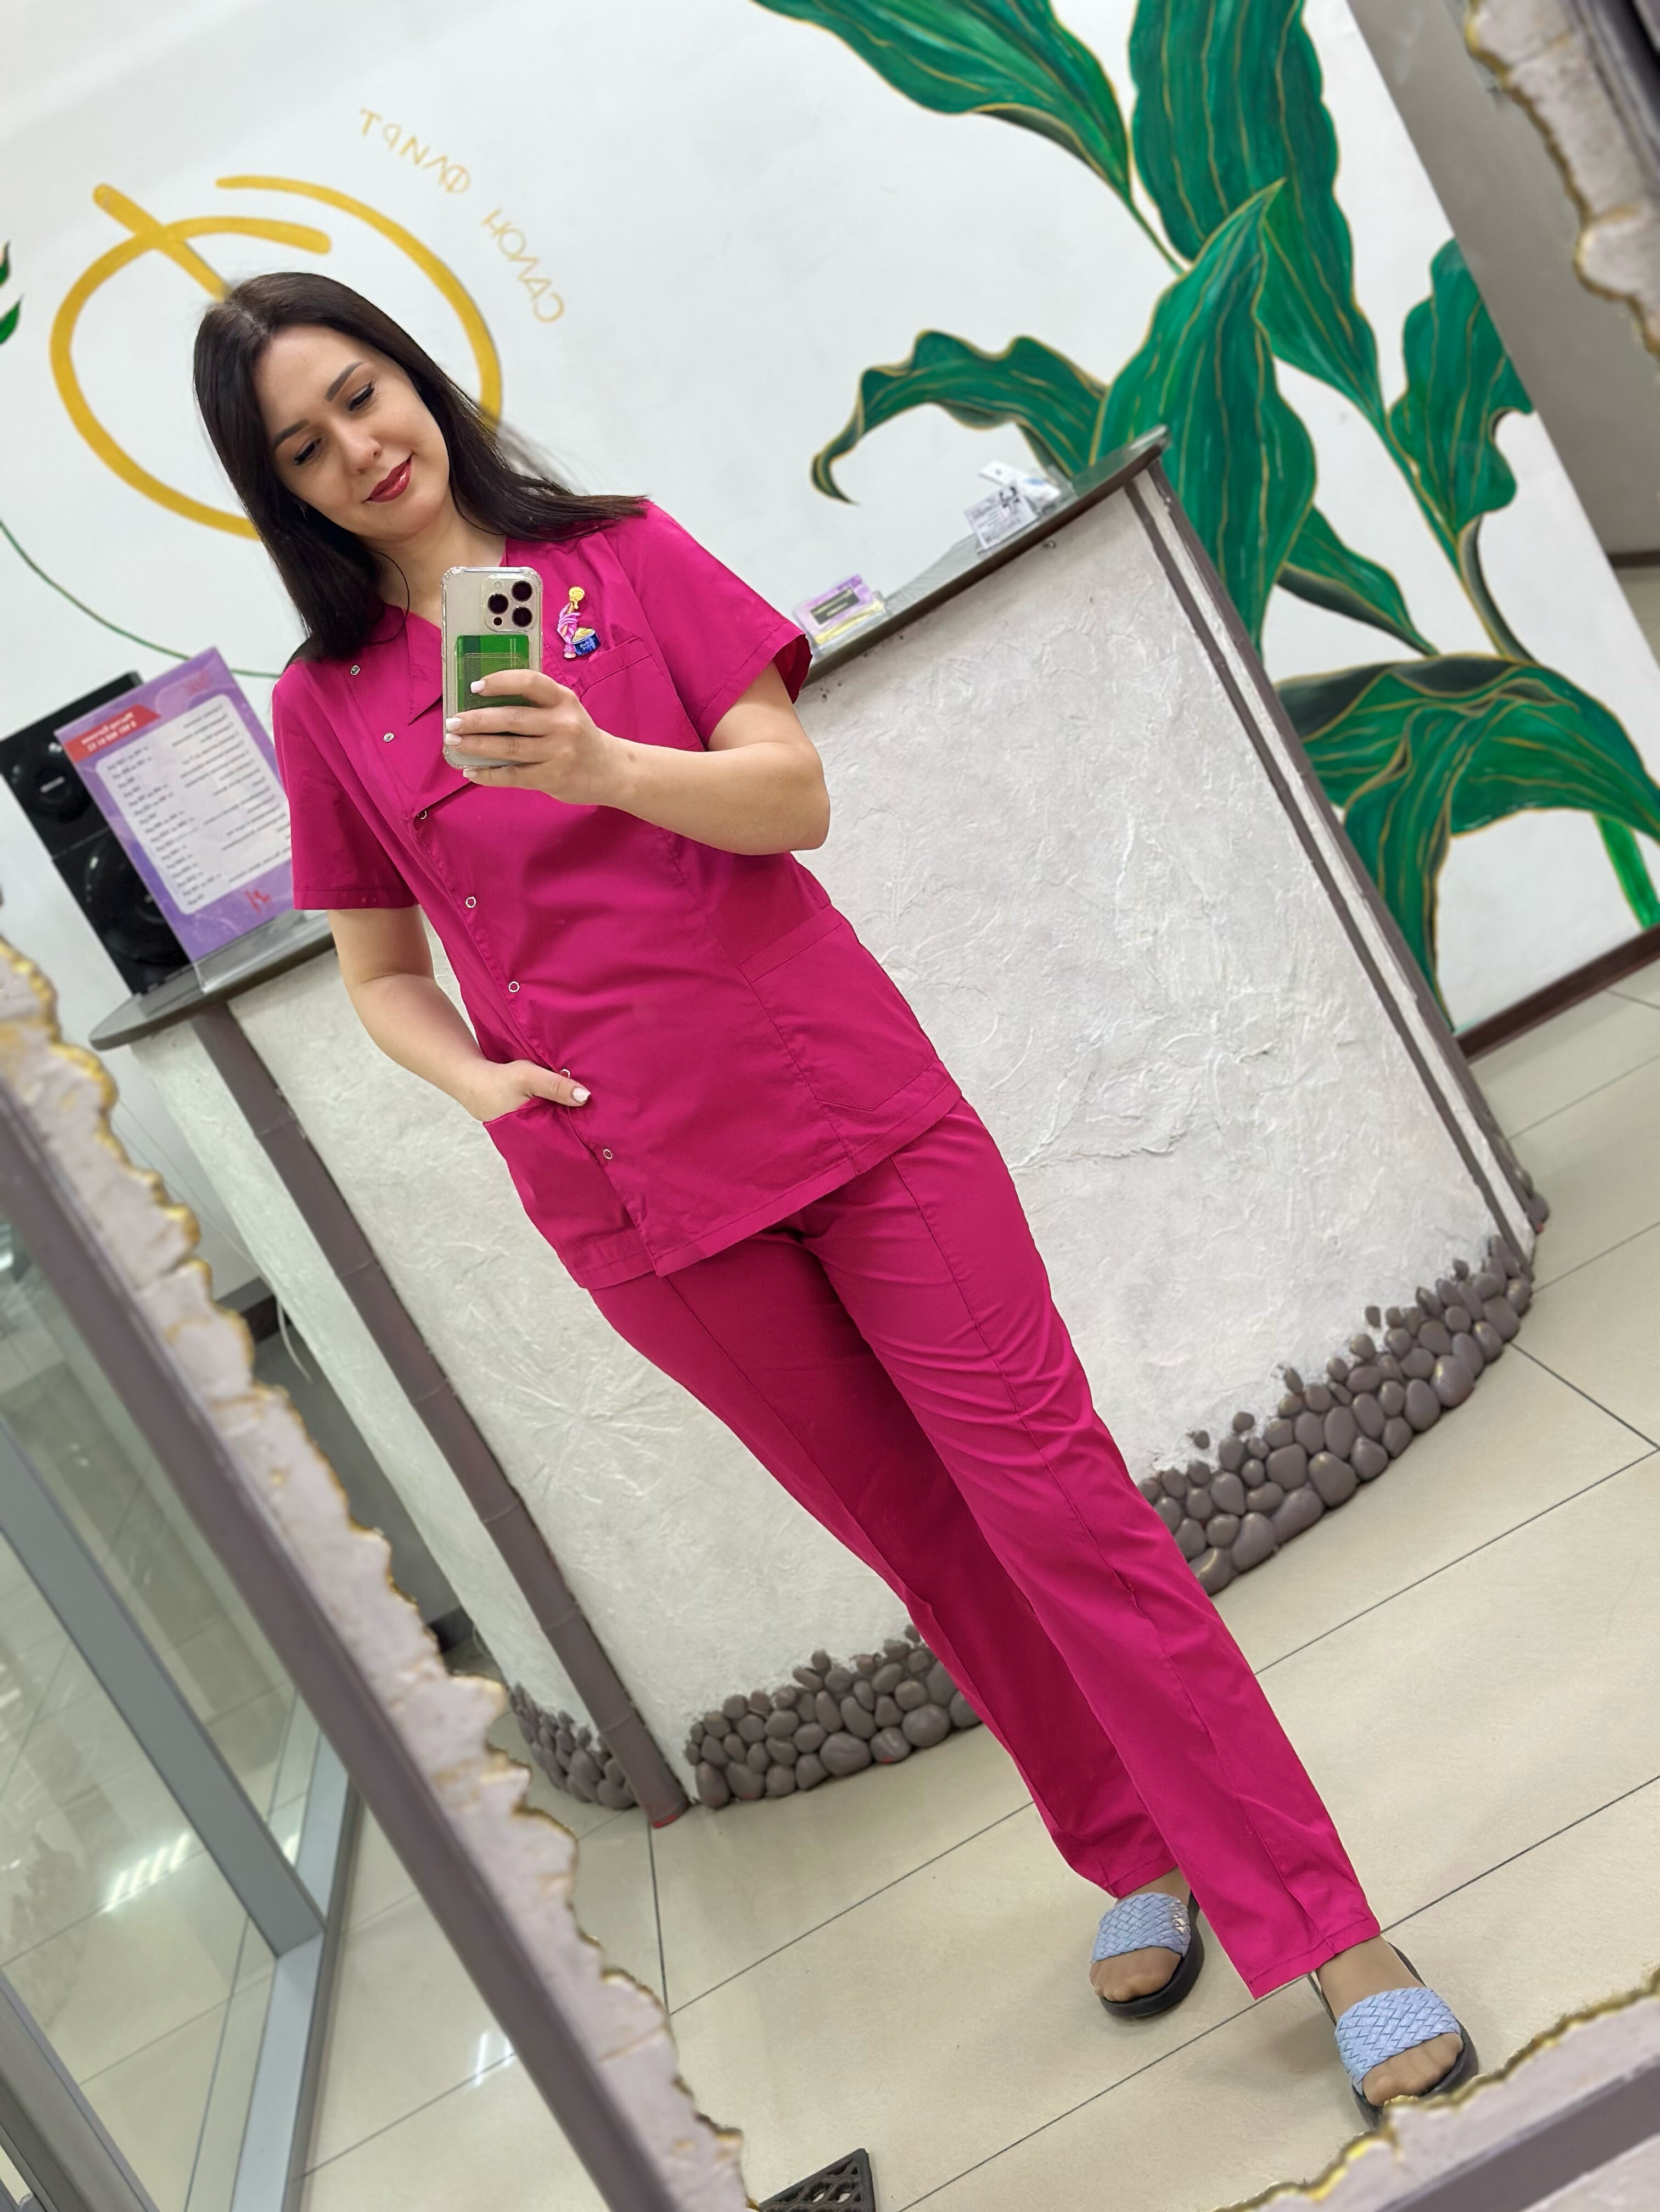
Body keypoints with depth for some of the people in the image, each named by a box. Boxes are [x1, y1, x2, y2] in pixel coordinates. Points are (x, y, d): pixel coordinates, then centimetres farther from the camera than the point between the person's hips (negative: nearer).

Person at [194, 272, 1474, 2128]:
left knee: (1048, 1487, -3)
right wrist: (475, 1077, -8)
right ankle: (1136, 1857, 31)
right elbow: (382, 973, 13)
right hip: (635, 1190, 1)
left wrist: (599, 763, -22)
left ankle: (1330, 1928, 8)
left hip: (841, 1100, -1)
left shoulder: (625, 553, 6)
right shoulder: (326, 700, 8)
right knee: (916, 1533, 10)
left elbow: (793, 798, -4)